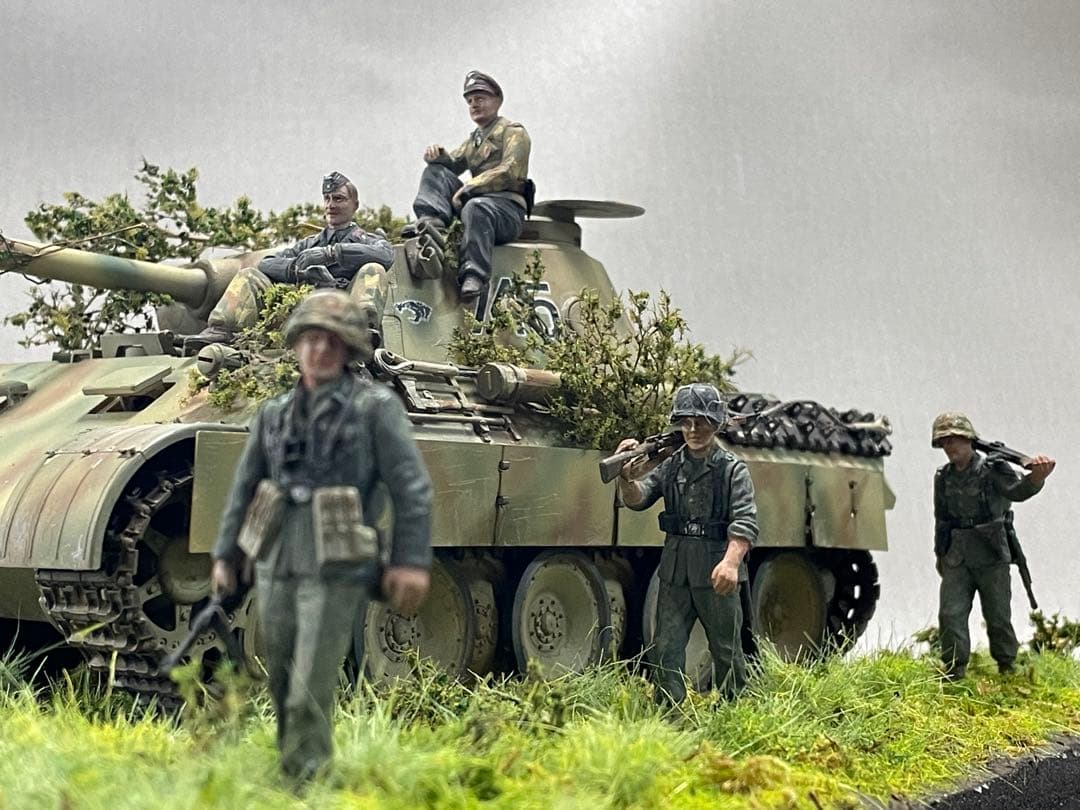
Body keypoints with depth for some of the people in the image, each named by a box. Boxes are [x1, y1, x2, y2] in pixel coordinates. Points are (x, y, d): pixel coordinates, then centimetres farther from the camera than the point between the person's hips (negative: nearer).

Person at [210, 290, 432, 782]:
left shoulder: (376, 407, -3)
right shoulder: (274, 413, 12)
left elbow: (413, 487, -8)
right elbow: (244, 488, 17)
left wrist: (411, 561, -14)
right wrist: (224, 556, 14)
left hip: (336, 571, -5)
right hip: (275, 566, 5)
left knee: (309, 695, -9)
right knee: (281, 688, 13)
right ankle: (288, 774, 29)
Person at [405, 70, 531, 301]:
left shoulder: (514, 133, 4)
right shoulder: (474, 139, 29)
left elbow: (508, 173, -12)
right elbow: (454, 163, 19)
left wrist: (467, 188, -17)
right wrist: (438, 154, -5)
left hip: (507, 206, -7)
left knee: (475, 207, -40)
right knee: (435, 171, 1)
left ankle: (474, 275, -48)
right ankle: (432, 219, -23)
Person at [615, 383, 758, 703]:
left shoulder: (733, 469, -4)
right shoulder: (671, 465, 9)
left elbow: (745, 521, -16)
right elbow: (637, 499, 0)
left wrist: (731, 561, -33)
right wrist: (626, 478, -22)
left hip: (716, 578, -3)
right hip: (674, 575, 3)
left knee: (727, 651, 9)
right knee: (666, 650, 3)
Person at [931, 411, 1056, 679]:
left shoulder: (993, 469, -9)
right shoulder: (943, 478, 7)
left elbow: (1017, 490, -29)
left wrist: (1037, 476, -51)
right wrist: (940, 554, 22)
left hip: (991, 558, -4)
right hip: (956, 559, 4)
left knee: (998, 617, 5)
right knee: (951, 615, -2)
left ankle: (1008, 670, 22)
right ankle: (954, 675, 6)